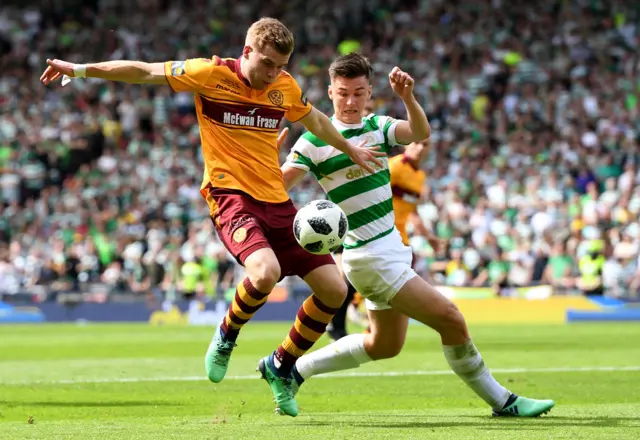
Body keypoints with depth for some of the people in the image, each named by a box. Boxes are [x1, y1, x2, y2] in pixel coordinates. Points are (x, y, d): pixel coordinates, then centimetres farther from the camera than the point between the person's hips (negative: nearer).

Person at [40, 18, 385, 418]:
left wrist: (350, 149, 40)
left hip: (277, 201, 6)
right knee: (266, 271, -35)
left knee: (335, 289, -1)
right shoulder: (211, 74, -7)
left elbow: (315, 121, 28)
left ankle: (282, 368, 20)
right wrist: (80, 70, -4)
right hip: (231, 196, -6)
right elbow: (144, 72, -2)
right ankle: (226, 337, -2)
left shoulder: (286, 88, 6)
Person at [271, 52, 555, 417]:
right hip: (370, 256, -8)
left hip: (392, 247, 8)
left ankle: (291, 369, 26)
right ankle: (501, 400, 2)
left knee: (384, 345, 20)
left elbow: (421, 133, -14)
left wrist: (407, 97, -33)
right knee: (451, 320, -11)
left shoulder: (378, 126, 5)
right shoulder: (315, 141, -11)